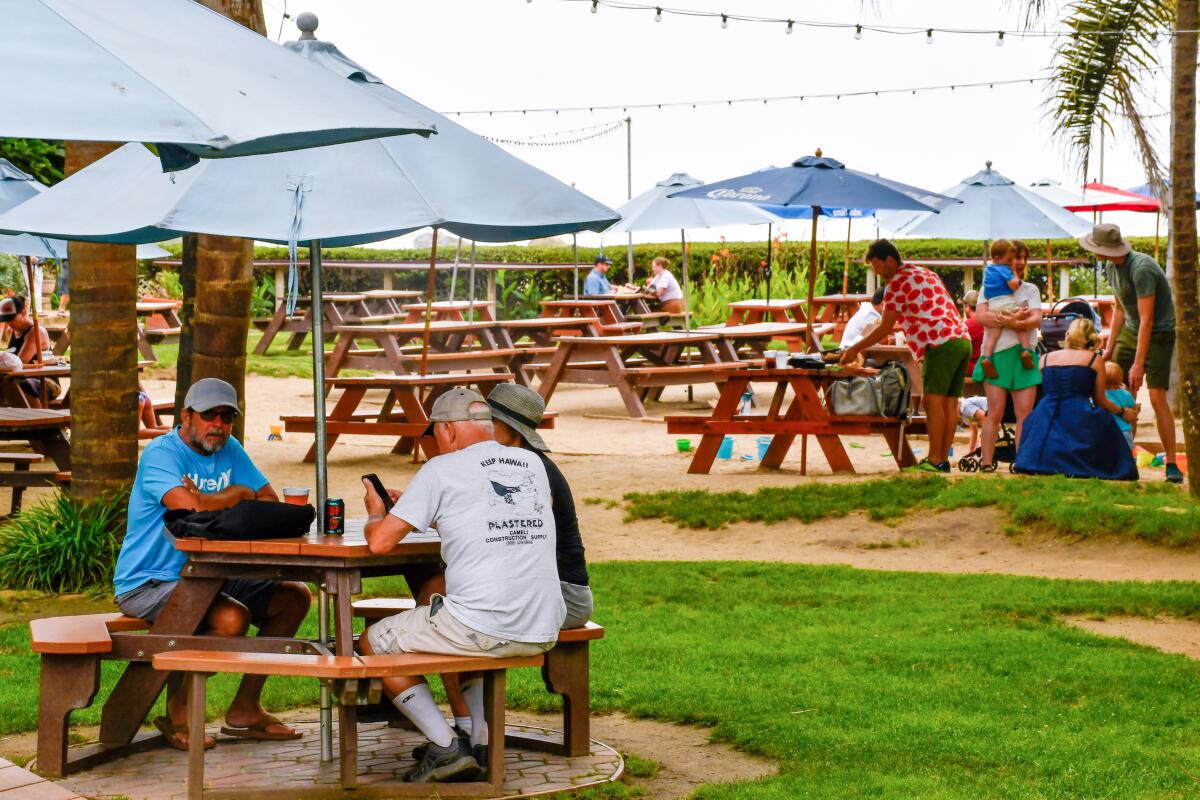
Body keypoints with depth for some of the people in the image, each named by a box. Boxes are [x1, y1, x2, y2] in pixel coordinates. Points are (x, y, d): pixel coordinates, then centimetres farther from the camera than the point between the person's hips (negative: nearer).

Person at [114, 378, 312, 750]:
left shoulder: (229, 449, 9)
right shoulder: (160, 453, -15)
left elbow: (272, 503, 1)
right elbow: (190, 508, -33)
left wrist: (213, 504, -18)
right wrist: (239, 494, -12)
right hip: (148, 582, -9)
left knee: (295, 597, 3)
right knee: (232, 617, -32)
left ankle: (245, 709, 11)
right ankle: (177, 715, -10)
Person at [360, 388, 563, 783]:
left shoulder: (441, 470, -4)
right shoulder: (532, 464, 13)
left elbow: (379, 541, -5)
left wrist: (375, 512, 18)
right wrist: (418, 507, 32)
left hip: (483, 630, -6)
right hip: (543, 632, 7)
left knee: (373, 642, 17)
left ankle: (446, 747, 7)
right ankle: (482, 740, 24)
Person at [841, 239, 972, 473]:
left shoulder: (898, 282, -2)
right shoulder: (925, 273, 26)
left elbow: (885, 328, 0)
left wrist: (855, 349, 8)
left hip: (941, 342, -9)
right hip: (963, 340, 9)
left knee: (934, 400, -11)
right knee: (950, 403, 6)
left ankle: (935, 460, -16)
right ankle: (943, 459, 5)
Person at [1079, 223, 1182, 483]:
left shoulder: (1142, 269, -25)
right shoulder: (1111, 267, 3)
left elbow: (1146, 320, -26)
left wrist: (1138, 364, -27)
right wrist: (1109, 349, 10)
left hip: (1158, 333, -8)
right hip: (1130, 331, 8)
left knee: (1157, 396, -15)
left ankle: (1171, 464, -9)